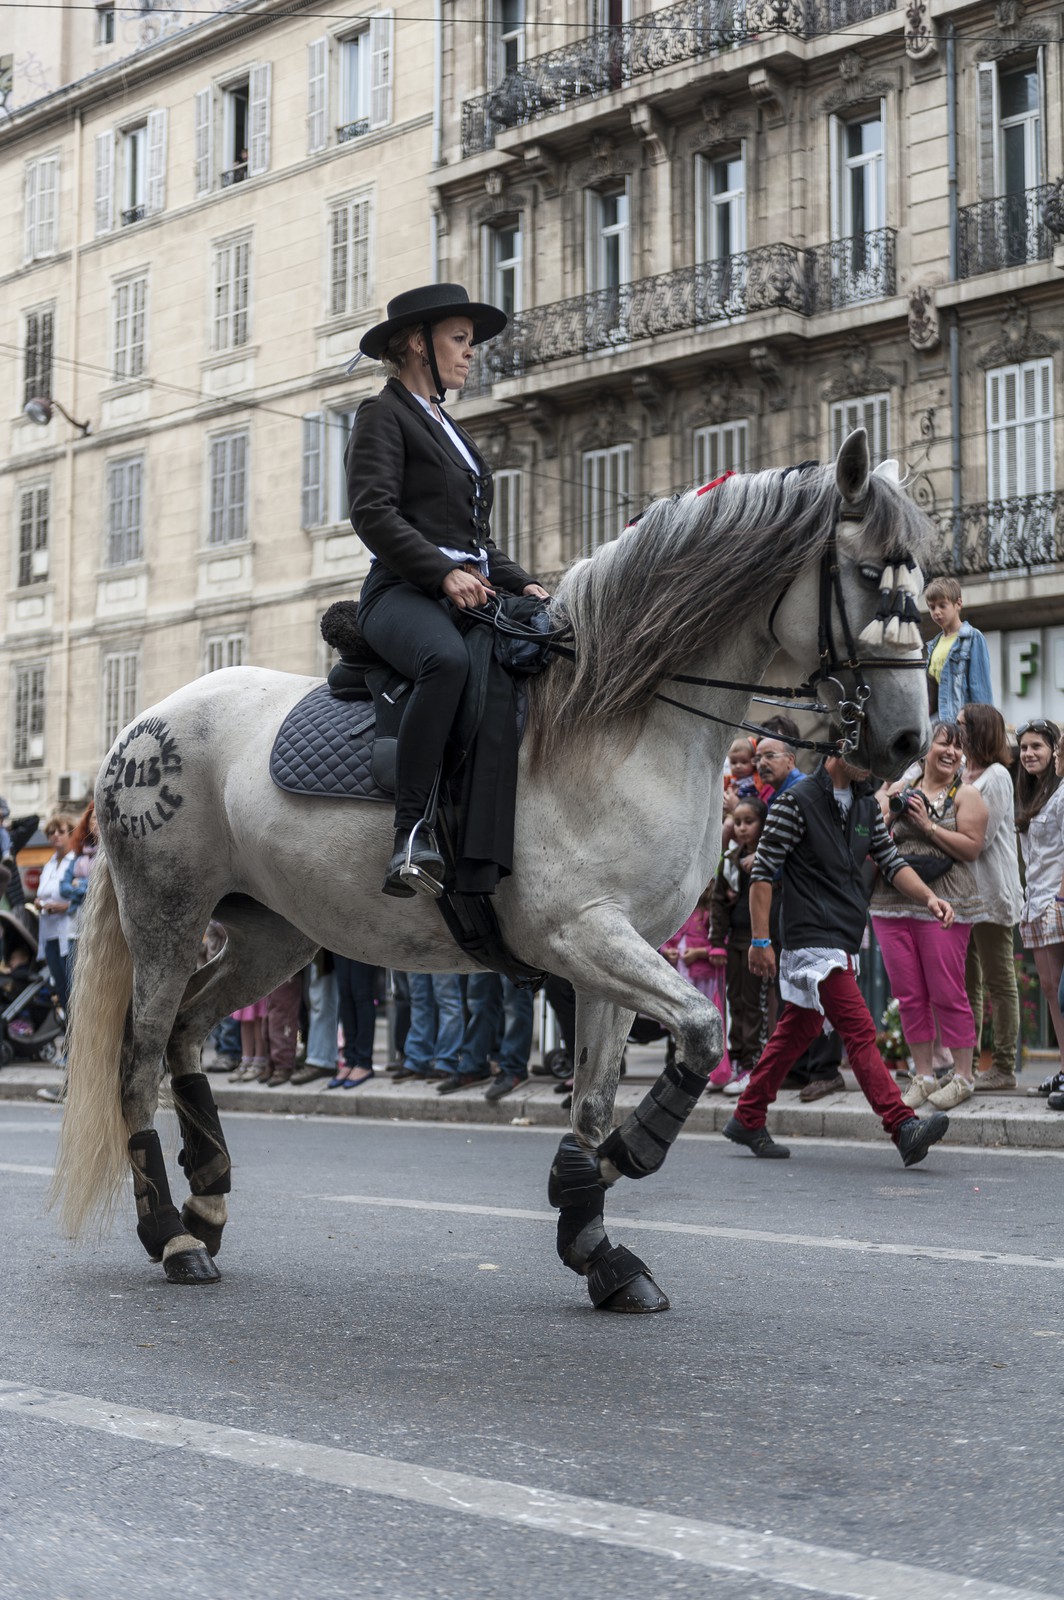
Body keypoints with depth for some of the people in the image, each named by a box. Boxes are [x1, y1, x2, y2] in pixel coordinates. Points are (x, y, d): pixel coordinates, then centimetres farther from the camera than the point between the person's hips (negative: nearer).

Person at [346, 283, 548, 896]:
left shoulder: (448, 430, 30)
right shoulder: (384, 415, 5)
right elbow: (373, 512, -11)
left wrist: (522, 583, 12)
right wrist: (444, 573, -21)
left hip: (469, 590, 9)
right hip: (404, 593, -9)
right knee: (448, 659, -40)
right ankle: (412, 835, -43)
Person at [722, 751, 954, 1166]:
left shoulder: (866, 804, 12)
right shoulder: (797, 801, -11)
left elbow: (891, 861, 15)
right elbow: (762, 871, -10)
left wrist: (929, 897, -4)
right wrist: (760, 941, -12)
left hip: (843, 940, 9)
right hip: (813, 940, -9)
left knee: (798, 1031, 14)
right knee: (860, 1031, -15)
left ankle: (747, 1120, 25)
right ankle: (904, 1128, -21)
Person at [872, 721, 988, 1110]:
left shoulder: (966, 794, 3)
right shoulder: (900, 789, 13)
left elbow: (971, 847, -8)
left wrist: (927, 824, -12)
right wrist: (889, 808, -4)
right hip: (891, 903, 4)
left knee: (947, 994, -4)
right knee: (909, 995, 6)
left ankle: (963, 1076, 6)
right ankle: (923, 1075, 15)